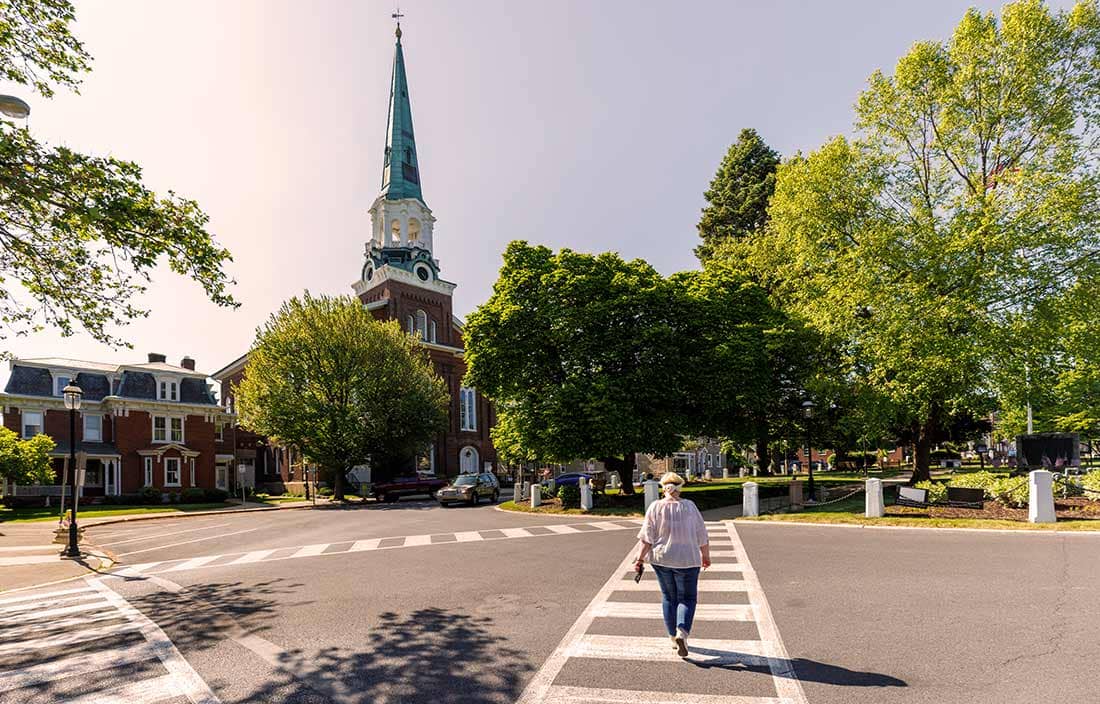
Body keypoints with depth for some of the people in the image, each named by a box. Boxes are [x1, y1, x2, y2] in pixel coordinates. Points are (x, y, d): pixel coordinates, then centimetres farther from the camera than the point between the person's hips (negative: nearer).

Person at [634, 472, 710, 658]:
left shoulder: (655, 507, -5)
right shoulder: (690, 506, -5)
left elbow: (647, 537, -8)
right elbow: (702, 536, 0)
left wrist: (641, 557, -2)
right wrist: (706, 556, 12)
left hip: (661, 559, 1)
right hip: (687, 560, -1)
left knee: (669, 598, 17)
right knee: (687, 598, 11)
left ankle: (673, 636, 22)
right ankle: (682, 632, -9)